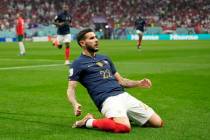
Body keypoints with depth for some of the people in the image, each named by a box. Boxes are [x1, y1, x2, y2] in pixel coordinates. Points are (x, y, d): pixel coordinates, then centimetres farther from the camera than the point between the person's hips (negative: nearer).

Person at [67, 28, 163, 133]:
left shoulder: (104, 58, 25)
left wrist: (138, 83, 12)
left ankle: (123, 117, 17)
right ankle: (88, 122, -13)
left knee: (157, 122, -1)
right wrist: (75, 104, -24)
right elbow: (71, 89, -3)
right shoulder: (78, 63, 6)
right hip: (107, 100, -7)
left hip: (124, 95, 7)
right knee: (124, 127, -36)